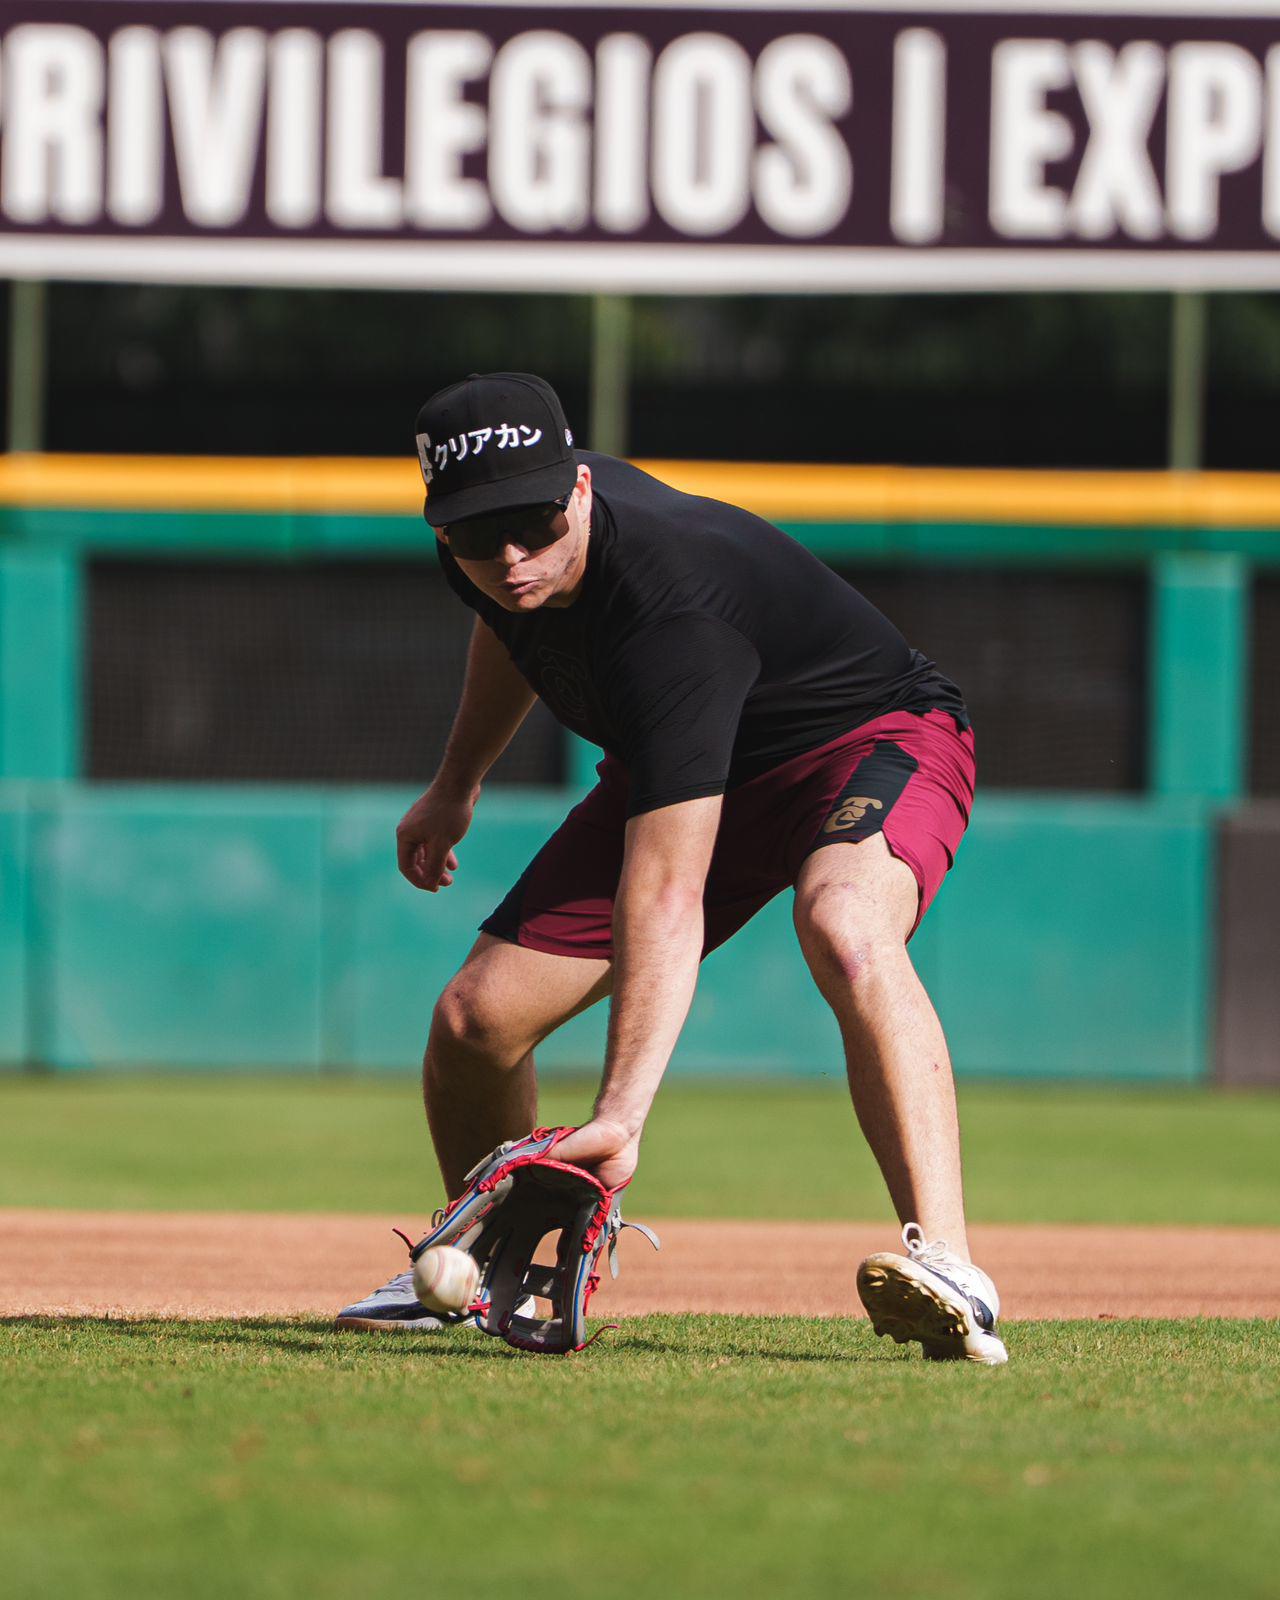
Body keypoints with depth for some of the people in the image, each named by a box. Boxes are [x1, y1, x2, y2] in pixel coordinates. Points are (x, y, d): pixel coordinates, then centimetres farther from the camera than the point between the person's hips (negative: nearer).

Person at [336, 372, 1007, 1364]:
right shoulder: (492, 557, -16)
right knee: (478, 1020, -2)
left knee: (844, 928, -42)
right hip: (681, 775, 8)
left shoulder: (670, 608, -40)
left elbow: (664, 893, -46)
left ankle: (948, 1270, -53)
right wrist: (456, 787, 25)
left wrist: (621, 1117, -53)